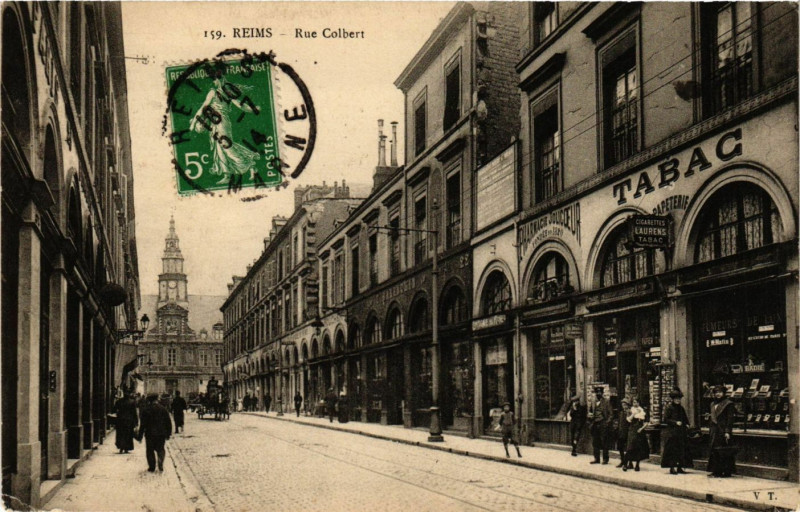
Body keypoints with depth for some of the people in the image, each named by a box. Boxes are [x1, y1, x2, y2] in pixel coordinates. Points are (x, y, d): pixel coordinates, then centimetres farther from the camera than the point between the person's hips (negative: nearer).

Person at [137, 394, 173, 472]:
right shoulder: (163, 409, 3)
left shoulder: (146, 410, -5)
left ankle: (152, 467, 7)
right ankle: (160, 464, -10)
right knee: (160, 449, 12)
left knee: (150, 451, 9)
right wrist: (168, 433, 13)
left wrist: (140, 435, 0)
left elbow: (143, 424, -6)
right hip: (161, 433, 2)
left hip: (150, 434, -2)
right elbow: (168, 422, 5)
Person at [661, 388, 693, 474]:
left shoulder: (681, 408, 13)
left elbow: (685, 418, 23)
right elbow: (665, 420, -11)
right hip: (671, 433, -7)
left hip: (681, 432, 7)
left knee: (681, 450, 6)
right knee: (672, 451, -6)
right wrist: (675, 422, -17)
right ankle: (672, 468, -2)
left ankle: (679, 467, 13)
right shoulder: (669, 408, -7)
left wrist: (687, 424, 2)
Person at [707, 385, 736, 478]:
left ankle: (727, 472, 0)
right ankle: (716, 471, 13)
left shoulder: (728, 404, -6)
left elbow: (730, 419, -10)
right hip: (715, 430, 7)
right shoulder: (713, 404, 16)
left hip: (723, 430, -7)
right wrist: (711, 429, 14)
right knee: (714, 450, 7)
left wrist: (727, 432, -16)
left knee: (724, 452, -5)